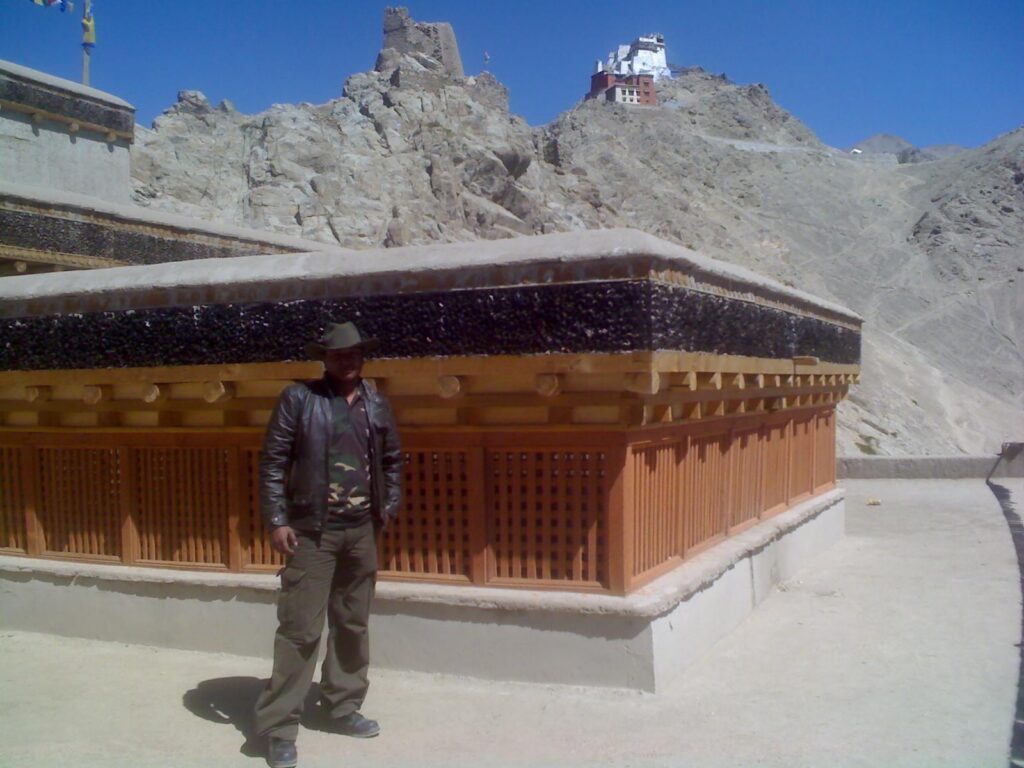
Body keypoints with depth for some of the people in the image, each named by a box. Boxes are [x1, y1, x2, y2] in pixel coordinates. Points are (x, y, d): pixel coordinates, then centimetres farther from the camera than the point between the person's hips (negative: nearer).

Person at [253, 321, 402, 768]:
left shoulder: (377, 403, 9)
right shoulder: (299, 398, -5)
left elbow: (392, 459, 20)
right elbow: (272, 460, -7)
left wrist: (390, 506, 11)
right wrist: (277, 521, -12)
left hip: (362, 530, 5)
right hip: (312, 530, -5)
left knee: (353, 625, 14)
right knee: (300, 628, -6)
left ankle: (343, 708, 28)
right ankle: (279, 727, 3)